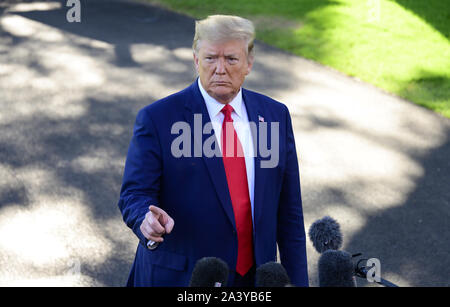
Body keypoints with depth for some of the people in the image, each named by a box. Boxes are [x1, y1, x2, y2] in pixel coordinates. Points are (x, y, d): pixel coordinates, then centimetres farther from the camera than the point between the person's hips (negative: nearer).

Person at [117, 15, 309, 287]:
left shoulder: (275, 115, 3)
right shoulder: (157, 119, -8)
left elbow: (288, 210, 5)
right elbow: (135, 194, -11)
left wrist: (297, 282, 4)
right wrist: (148, 220, -35)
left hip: (256, 276, 3)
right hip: (179, 278, -3)